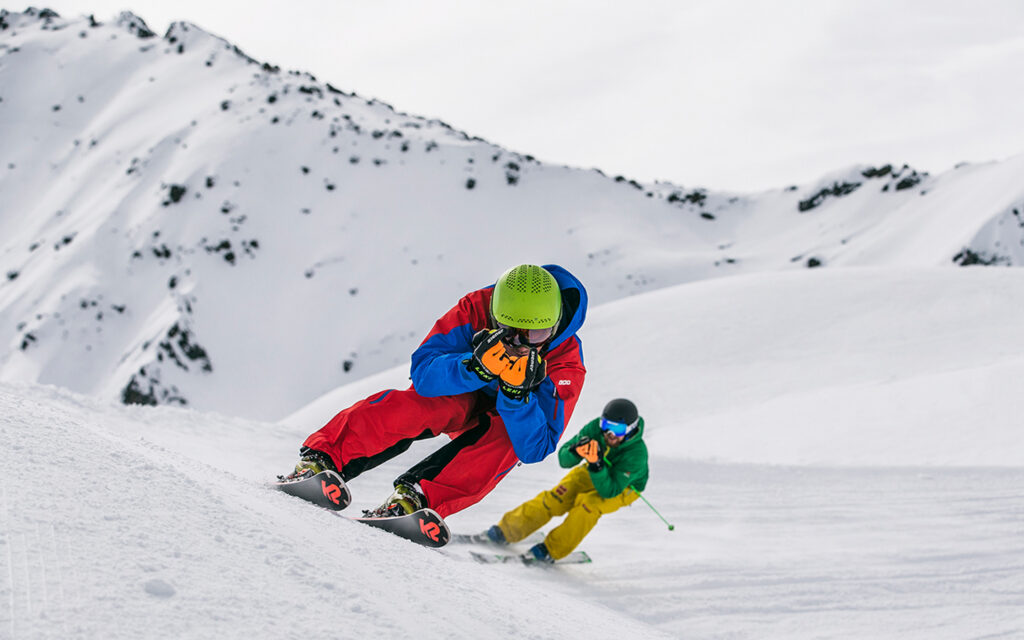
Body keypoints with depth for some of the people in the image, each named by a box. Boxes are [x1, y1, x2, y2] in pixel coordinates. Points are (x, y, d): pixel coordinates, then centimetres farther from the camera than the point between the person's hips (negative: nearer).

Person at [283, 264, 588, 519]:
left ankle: (416, 496, -43)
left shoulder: (566, 366, -30)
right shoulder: (476, 309, -29)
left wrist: (517, 393, -48)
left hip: (519, 415, 0)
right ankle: (322, 460, -36)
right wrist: (476, 367, -51)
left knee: (503, 439, -37)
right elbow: (423, 373, -33)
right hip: (460, 395, 0)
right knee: (412, 406, -35)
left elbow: (534, 449, -32)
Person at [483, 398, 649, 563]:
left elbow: (609, 491, -36)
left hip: (624, 488, -4)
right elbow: (564, 460, -20)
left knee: (590, 503, -31)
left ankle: (552, 550, -20)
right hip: (592, 474, 4)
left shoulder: (637, 453, -35)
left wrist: (596, 465, -51)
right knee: (555, 499, -16)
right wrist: (576, 451, -42)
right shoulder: (596, 428, -25)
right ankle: (506, 531, -5)